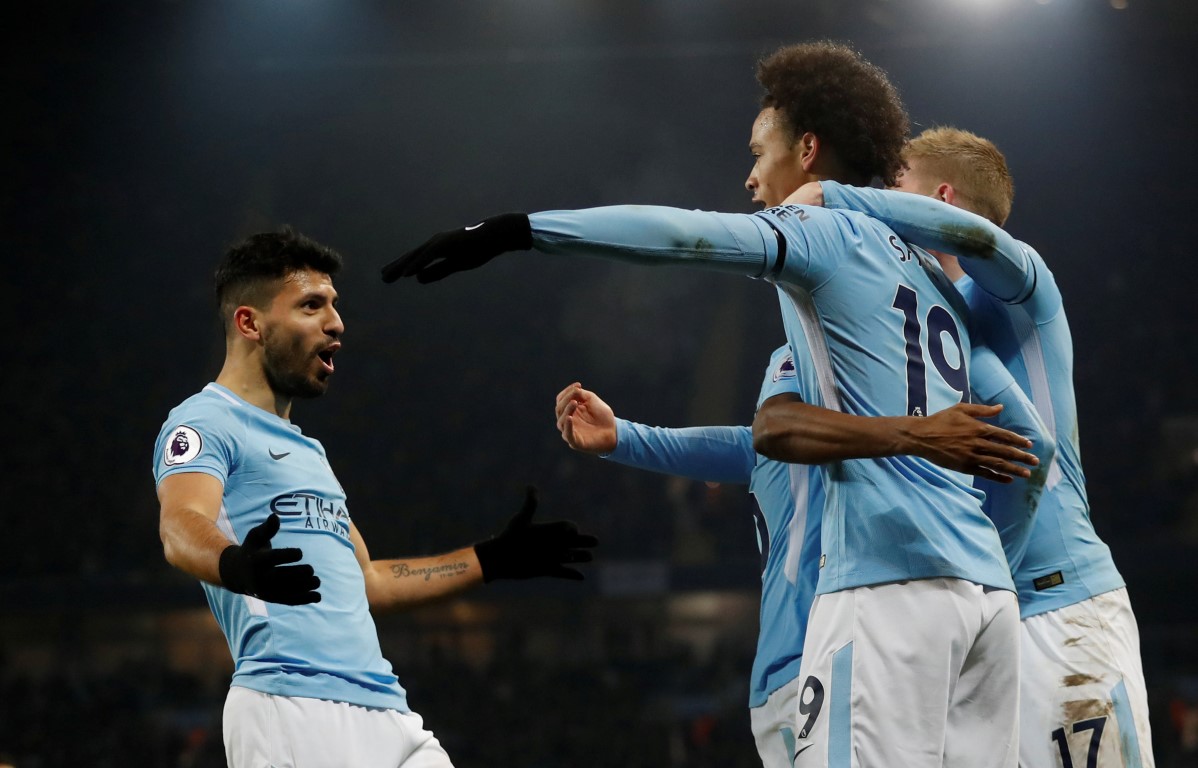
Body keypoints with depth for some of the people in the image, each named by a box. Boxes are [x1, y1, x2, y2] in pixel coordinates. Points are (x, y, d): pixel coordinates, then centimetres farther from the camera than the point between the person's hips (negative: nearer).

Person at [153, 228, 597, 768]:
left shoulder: (306, 449, 28)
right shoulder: (204, 422, 0)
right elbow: (181, 530, -20)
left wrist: (490, 560, 38)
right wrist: (235, 567, -42)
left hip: (386, 712, 8)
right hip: (291, 709, -8)